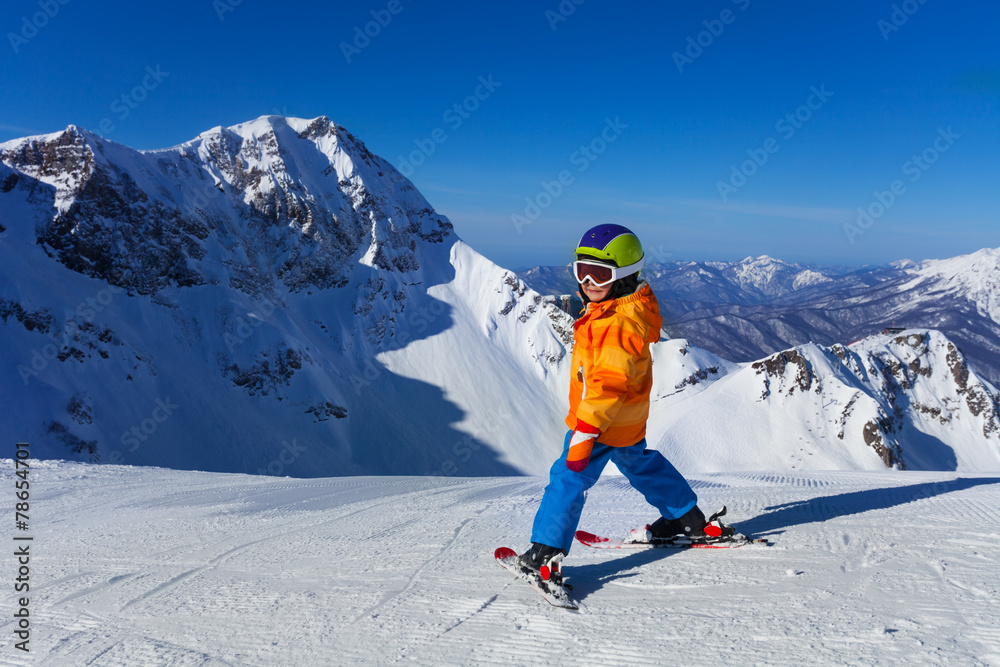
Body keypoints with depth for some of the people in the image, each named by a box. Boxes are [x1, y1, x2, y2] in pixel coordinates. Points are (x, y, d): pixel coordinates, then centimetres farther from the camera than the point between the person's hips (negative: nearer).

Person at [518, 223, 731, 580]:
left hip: (606, 420, -11)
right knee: (640, 463, 29)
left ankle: (546, 552, -4)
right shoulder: (626, 309, 6)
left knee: (568, 477, -7)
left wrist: (584, 433, -34)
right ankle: (688, 517, 44)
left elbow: (609, 383, -34)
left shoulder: (619, 325, -29)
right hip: (628, 420, 11)